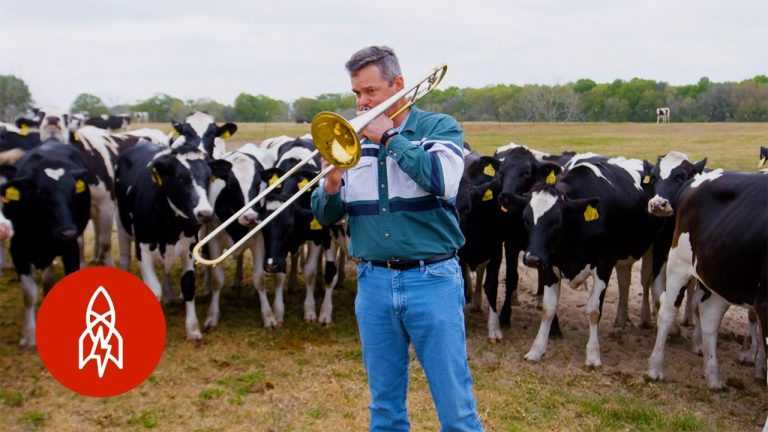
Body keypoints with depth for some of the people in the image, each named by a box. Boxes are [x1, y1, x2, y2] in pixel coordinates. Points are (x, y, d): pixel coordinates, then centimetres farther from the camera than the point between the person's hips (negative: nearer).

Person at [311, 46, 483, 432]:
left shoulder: (439, 128, -1)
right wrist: (332, 183, -12)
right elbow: (325, 216, 9)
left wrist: (389, 137, -16)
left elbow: (443, 181, -22)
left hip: (432, 280, -4)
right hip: (373, 283, 4)